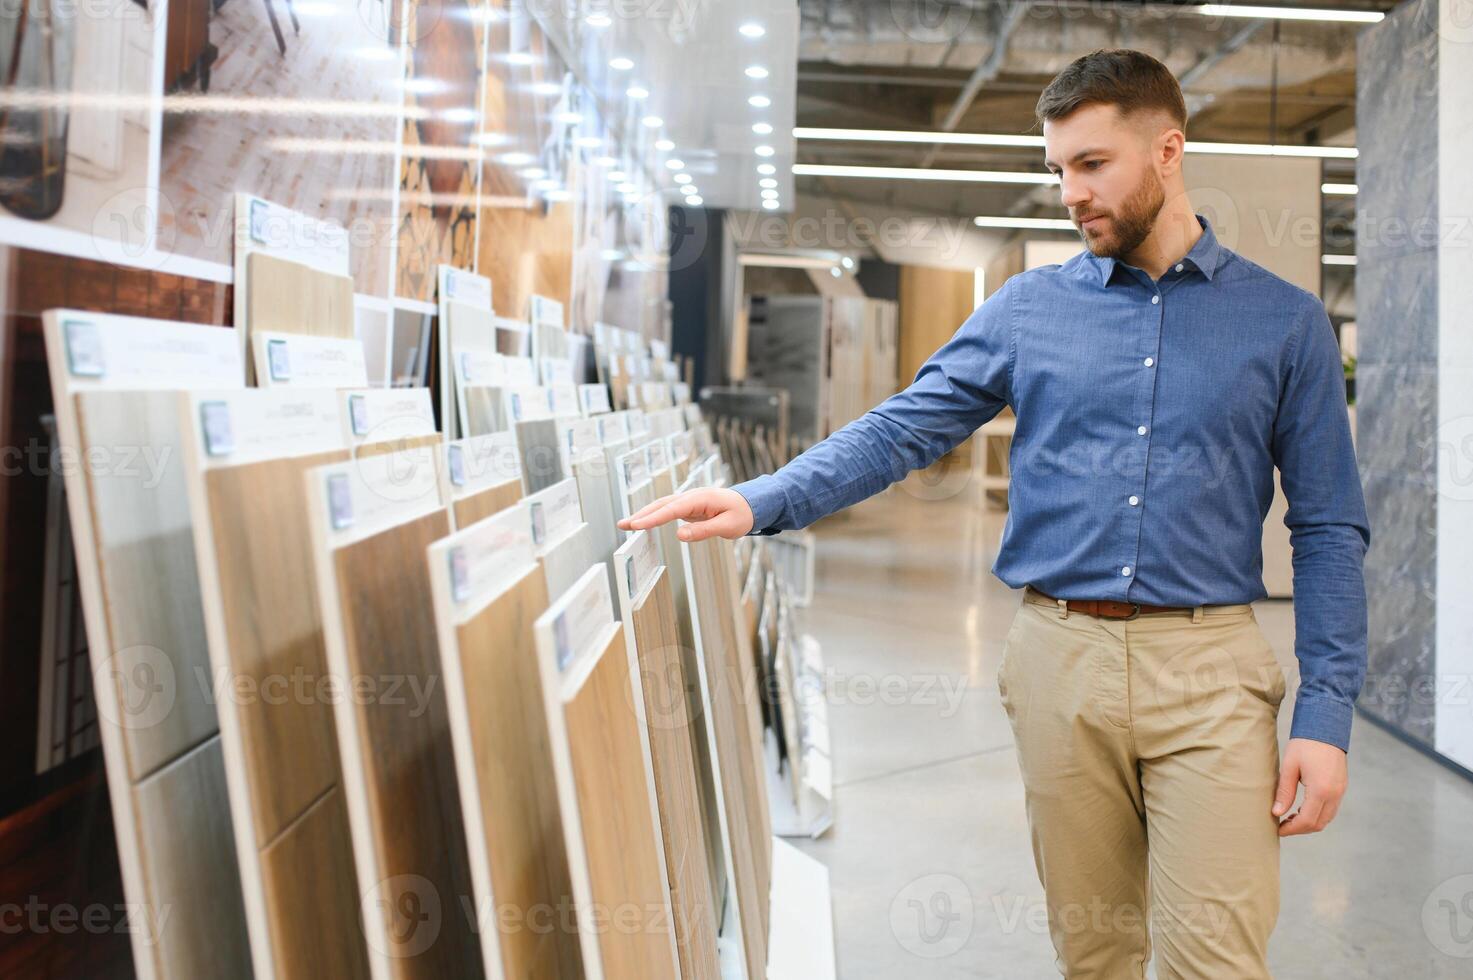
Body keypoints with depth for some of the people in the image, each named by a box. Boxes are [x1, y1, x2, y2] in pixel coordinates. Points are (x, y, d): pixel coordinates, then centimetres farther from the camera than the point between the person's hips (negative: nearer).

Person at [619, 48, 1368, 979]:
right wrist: (762, 501, -14)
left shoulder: (1286, 321, 3)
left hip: (1208, 669, -1)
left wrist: (1326, 716, -5)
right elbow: (903, 429, 1)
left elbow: (1329, 530, 3)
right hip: (1060, 657, 2)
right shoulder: (1029, 307, 6)